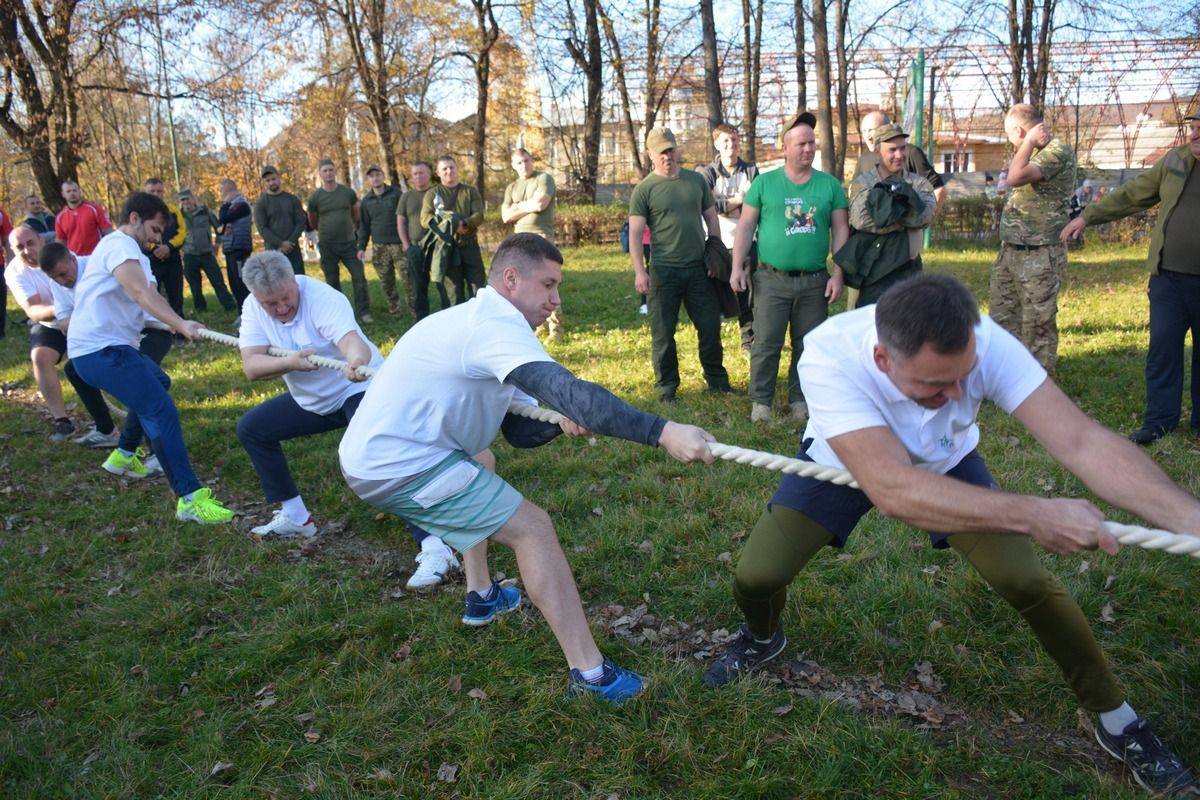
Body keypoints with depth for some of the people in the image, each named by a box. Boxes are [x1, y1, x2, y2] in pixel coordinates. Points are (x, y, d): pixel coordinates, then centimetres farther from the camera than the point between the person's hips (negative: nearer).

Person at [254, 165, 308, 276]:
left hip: (293, 249, 2)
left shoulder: (293, 199, 9)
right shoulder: (261, 203, 2)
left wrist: (290, 242, -10)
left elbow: (301, 222, 3)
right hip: (273, 250, -2)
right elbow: (262, 228, -5)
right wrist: (280, 244, -15)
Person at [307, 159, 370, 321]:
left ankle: (363, 312, 1)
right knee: (332, 281, 6)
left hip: (349, 243, 1)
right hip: (327, 246, -1)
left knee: (359, 277, -5)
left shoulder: (348, 192, 0)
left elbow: (356, 214, 16)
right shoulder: (315, 197, -4)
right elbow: (312, 222, 10)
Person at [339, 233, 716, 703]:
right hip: (400, 467, -11)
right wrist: (662, 432, -39)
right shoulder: (495, 326, -18)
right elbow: (569, 391, -35)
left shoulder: (475, 322, 14)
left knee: (481, 471, 34)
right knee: (532, 527, -9)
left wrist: (563, 421, -8)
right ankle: (590, 675, -6)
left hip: (372, 453, 11)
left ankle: (482, 597, 41)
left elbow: (519, 431, 12)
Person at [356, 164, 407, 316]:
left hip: (399, 244, -3)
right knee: (386, 282, 4)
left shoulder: (396, 194, 1)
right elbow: (364, 225, 14)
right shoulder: (366, 200, 11)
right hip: (379, 247, 3)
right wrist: (362, 247, 7)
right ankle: (394, 311, 14)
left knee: (408, 278, -5)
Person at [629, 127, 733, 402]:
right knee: (663, 332, 4)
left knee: (710, 326, 9)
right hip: (664, 271, -3)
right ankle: (667, 387, 16)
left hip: (699, 267, 3)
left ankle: (717, 380, 23)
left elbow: (711, 219, 14)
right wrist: (639, 271, -15)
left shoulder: (696, 180, 9)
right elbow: (634, 233, -7)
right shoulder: (644, 189, -3)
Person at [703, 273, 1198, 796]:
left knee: (1028, 580, -12)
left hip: (945, 463, 2)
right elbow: (891, 489, -51)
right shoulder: (830, 357, -43)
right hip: (843, 464, -1)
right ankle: (763, 639, 26)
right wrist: (1032, 515, -55)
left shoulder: (983, 342, -35)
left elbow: (1080, 441, -38)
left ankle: (1117, 722, 15)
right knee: (756, 574, -13)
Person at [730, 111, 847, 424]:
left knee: (807, 345, 10)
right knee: (766, 343, 1)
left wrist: (838, 274, -2)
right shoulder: (764, 182, 1)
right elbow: (746, 226, 2)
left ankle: (800, 398, 23)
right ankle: (761, 400, 12)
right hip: (772, 279, -2)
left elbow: (840, 230, 4)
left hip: (814, 282, 2)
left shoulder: (830, 185, 4)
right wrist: (738, 266, -5)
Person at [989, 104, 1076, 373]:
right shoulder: (1032, 152, 16)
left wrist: (1029, 142, -13)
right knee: (1001, 317, 14)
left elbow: (1016, 178, -27)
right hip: (1010, 251, 9)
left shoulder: (1059, 151, -13)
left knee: (1037, 326, -1)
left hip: (1039, 255, -9)